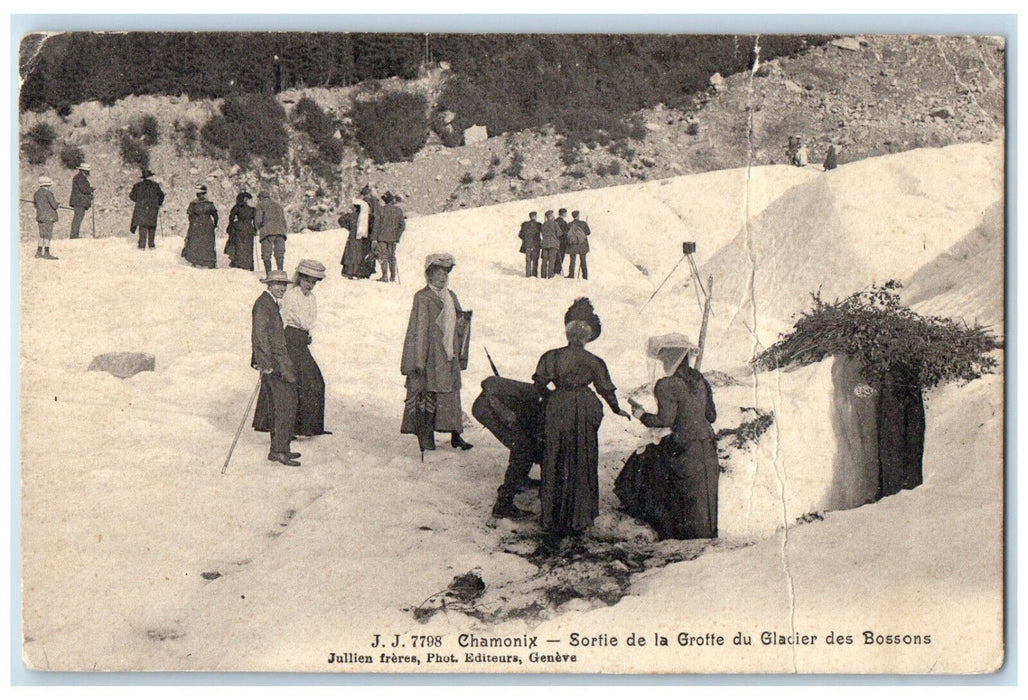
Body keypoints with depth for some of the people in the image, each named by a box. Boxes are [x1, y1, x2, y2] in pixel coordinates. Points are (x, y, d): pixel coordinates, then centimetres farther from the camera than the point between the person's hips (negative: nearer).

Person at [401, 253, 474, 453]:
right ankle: (425, 437, 4)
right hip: (430, 355, -7)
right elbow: (419, 330, -12)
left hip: (449, 356, 7)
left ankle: (455, 434, 16)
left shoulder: (451, 296, 14)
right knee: (426, 393, -4)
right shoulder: (423, 297, -7)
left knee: (451, 393, 9)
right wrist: (418, 360, -15)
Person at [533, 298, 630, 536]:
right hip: (584, 410, 0)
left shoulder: (552, 357, -3)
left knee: (556, 462, 9)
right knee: (583, 463, 9)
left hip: (558, 410, 0)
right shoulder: (593, 361, -3)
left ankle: (553, 517, 12)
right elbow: (606, 389, 3)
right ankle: (579, 518, 13)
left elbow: (539, 382, -3)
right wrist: (616, 409, 19)